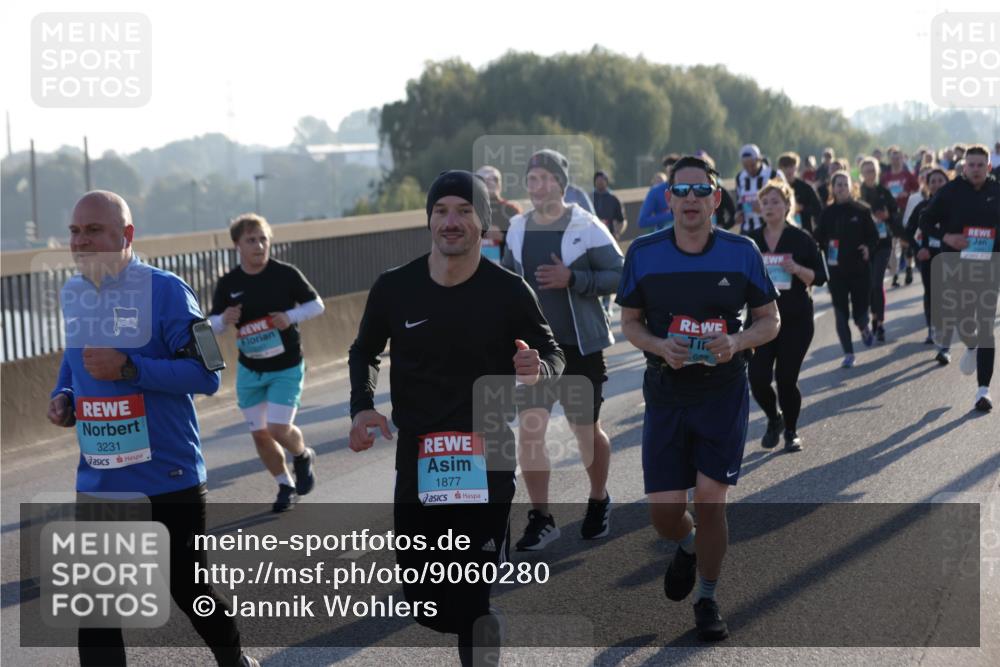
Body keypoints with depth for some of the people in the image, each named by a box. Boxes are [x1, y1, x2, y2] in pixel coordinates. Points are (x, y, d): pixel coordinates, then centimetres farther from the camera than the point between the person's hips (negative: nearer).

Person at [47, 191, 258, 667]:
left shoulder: (165, 291, -13)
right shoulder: (71, 294, 6)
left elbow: (206, 376, -17)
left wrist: (128, 368, -27)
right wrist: (63, 396, 1)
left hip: (169, 478, -5)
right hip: (98, 482, 5)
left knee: (187, 588, 11)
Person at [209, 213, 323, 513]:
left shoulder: (286, 274, -11)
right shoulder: (228, 284, -4)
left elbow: (317, 305, -2)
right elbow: (211, 325, 5)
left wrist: (291, 316, -20)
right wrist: (224, 320, -19)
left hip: (286, 367, -3)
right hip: (249, 370, 3)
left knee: (279, 428, -12)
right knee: (259, 434, 5)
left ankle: (303, 456, 23)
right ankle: (285, 486, 26)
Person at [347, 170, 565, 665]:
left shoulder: (509, 291, -8)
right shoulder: (394, 288, -3)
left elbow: (553, 354, 4)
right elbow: (364, 352, 13)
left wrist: (538, 370, -20)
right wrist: (362, 407, -4)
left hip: (487, 464, -3)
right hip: (416, 462, 3)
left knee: (471, 604, -8)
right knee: (422, 599, 7)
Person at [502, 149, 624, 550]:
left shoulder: (586, 228, -10)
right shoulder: (518, 229, 5)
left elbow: (619, 274, -12)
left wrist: (572, 279, -23)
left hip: (580, 347, -3)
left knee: (587, 430, 9)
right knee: (529, 428, -6)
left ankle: (598, 502, 34)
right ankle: (540, 518, 3)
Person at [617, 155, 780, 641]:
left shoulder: (741, 252, -3)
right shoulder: (643, 254, -2)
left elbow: (769, 320, 5)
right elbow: (629, 322, 7)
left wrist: (736, 342, -15)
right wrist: (660, 346, -13)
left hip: (724, 395, -1)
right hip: (666, 395, 1)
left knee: (710, 501, -5)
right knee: (664, 510, 0)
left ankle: (707, 600, 16)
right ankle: (688, 547, 37)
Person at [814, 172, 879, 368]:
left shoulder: (862, 210, -1)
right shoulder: (827, 213, 3)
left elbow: (874, 236, 3)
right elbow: (819, 239, 6)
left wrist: (868, 248, -16)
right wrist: (823, 246, -15)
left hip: (860, 268, -1)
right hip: (836, 269, 1)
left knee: (860, 311, 1)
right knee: (841, 313, -2)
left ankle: (864, 328, 38)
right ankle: (848, 353, 6)